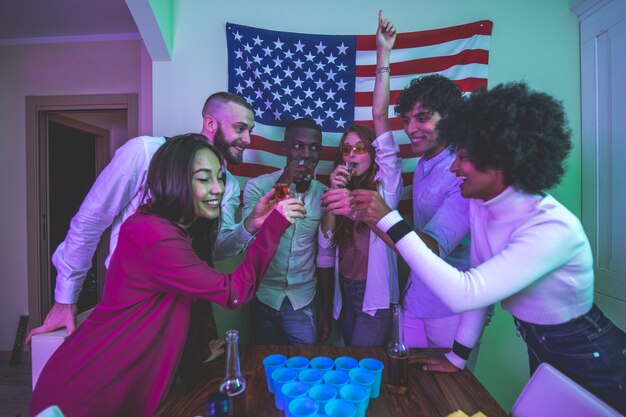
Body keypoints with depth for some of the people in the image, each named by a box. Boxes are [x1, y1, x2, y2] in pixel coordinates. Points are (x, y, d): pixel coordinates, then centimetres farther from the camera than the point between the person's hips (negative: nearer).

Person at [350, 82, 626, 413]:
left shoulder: (554, 228, -35)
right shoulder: (480, 205, -12)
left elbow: (462, 295, -44)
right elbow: (477, 284, -4)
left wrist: (390, 221, -43)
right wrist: (459, 354, -2)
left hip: (589, 363, -7)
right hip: (539, 349, 7)